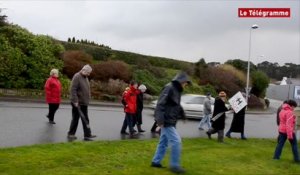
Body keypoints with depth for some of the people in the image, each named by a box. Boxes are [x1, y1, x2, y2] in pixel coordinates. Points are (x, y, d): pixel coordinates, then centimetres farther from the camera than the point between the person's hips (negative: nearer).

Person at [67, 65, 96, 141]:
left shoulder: (85, 77, 13)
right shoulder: (77, 77, -15)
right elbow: (73, 90, -21)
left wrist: (87, 99, 17)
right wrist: (75, 101, -24)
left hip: (84, 103, 9)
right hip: (77, 103, -9)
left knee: (85, 120, 9)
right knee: (75, 119, 1)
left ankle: (87, 135, 13)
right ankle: (71, 134, 14)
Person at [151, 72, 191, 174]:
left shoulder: (177, 90, 15)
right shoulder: (169, 88, -15)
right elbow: (160, 104, -22)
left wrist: (182, 113, 8)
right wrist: (160, 119, -27)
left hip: (170, 121, 10)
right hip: (166, 121, -10)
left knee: (163, 142, 15)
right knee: (176, 141, -10)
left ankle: (156, 161, 25)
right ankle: (174, 165, -2)